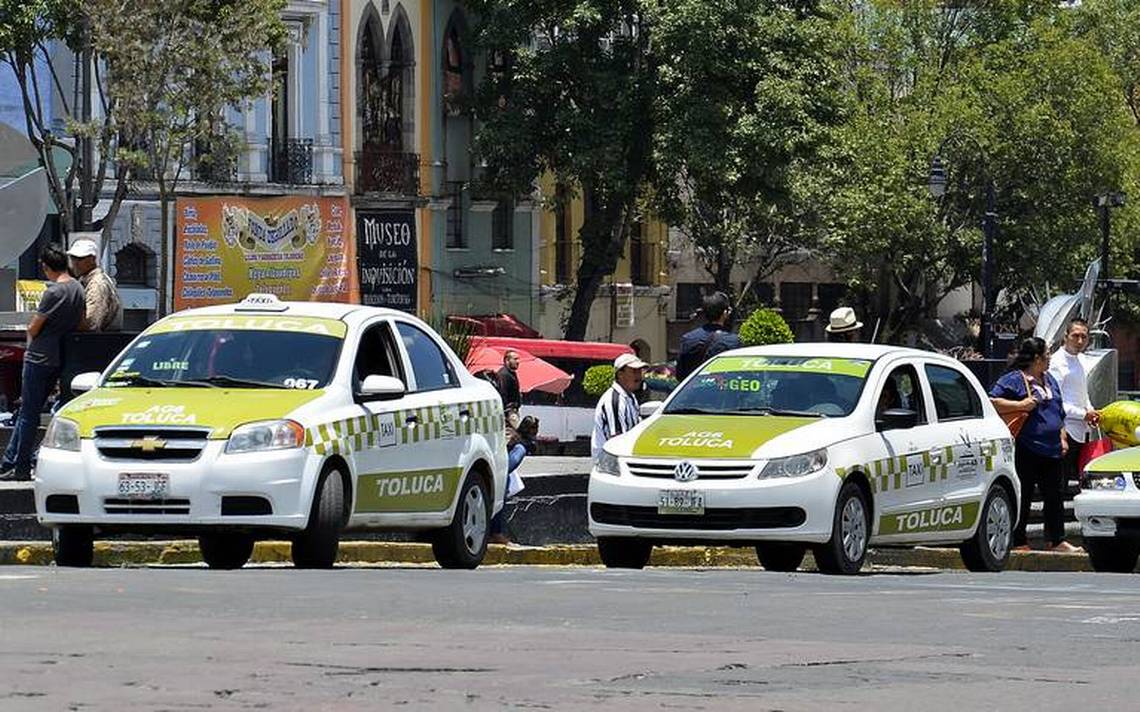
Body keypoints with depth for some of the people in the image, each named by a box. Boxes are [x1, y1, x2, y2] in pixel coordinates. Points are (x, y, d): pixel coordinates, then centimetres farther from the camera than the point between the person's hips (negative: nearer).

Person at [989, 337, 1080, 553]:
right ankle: (1019, 542, 3)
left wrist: (1063, 438, 18)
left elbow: (1059, 412, 26)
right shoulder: (1014, 380, -7)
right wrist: (1020, 405, -21)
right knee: (1023, 497, -3)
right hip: (1026, 451, -8)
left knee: (1054, 496, 8)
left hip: (1051, 450, 8)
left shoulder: (1050, 381, 19)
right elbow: (992, 402, -16)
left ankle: (1057, 541, 14)